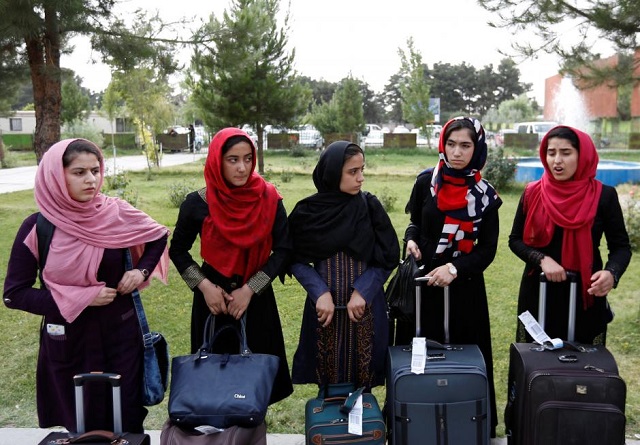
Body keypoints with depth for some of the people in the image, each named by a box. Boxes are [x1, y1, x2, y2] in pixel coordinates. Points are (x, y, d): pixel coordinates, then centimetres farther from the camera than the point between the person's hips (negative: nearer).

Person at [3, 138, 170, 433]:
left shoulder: (117, 213, -8)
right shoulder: (37, 227, -11)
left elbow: (159, 237, 11)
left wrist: (142, 269, -7)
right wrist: (78, 298, -18)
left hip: (120, 332, 1)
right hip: (68, 340, -1)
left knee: (128, 420, 10)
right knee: (81, 425, 12)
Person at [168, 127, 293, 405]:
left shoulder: (269, 199, -8)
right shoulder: (198, 203, -9)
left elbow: (283, 250, -5)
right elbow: (178, 250, 4)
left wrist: (249, 290, -12)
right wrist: (204, 286, -9)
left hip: (257, 298, 0)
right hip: (213, 297, 0)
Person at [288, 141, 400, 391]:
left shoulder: (370, 206, -4)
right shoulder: (308, 211, -6)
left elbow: (389, 256, -2)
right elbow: (297, 260, -2)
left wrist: (362, 291, -12)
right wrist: (320, 293, -16)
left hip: (365, 305, 0)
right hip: (325, 303, 0)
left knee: (362, 368, 8)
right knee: (328, 370, 8)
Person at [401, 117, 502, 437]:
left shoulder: (485, 195, -5)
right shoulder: (426, 182, -1)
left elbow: (487, 251, -4)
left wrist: (455, 268, -19)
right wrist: (411, 240, -9)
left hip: (464, 286, -1)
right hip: (422, 281, 1)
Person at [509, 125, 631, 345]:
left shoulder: (604, 195, -5)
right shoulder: (533, 193, -2)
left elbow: (621, 246, -1)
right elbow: (515, 239, 3)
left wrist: (612, 273, -21)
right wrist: (542, 259, -15)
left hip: (586, 294, -1)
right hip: (539, 293, 1)